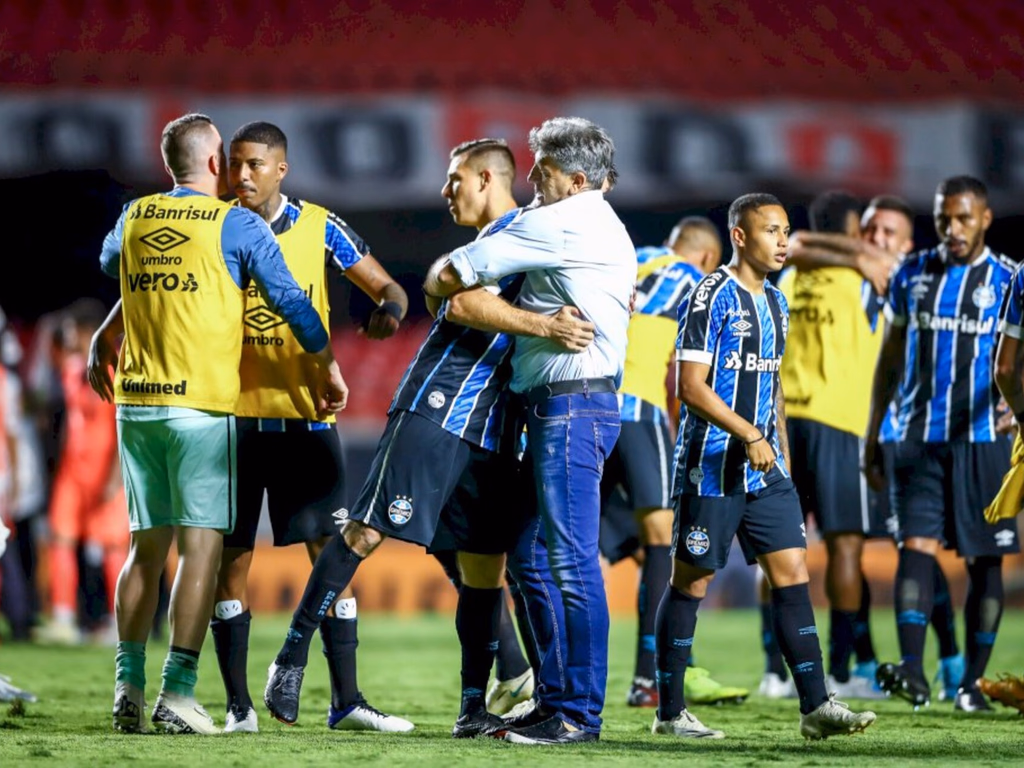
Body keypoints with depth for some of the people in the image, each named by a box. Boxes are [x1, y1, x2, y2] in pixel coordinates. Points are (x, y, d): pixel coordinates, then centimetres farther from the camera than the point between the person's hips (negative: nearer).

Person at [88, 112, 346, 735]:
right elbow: (290, 300, -3)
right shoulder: (237, 224, -4)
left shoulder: (134, 218, 10)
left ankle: (128, 684, 5)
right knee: (201, 545, -5)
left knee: (147, 545, 11)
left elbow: (110, 265, 32)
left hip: (137, 403, 5)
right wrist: (327, 368, 10)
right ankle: (178, 692, -12)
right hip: (202, 404, -5)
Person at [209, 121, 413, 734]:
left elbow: (385, 286, 4)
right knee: (231, 555, 1)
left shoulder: (319, 227, 1)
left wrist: (389, 310, -19)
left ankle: (346, 700, 6)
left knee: (332, 550, 0)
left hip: (305, 414, 0)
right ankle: (238, 704, 8)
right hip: (233, 415, 0)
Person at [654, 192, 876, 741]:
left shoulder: (775, 303, 14)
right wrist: (749, 434, -24)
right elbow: (691, 387, -17)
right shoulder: (711, 298, -11)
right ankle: (669, 712, 8)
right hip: (712, 469, -7)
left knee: (792, 572, -1)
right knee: (691, 582, 1)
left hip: (766, 472, 7)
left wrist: (783, 459, 19)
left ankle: (816, 707, -5)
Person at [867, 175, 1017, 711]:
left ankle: (973, 681, 9)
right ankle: (911, 671, -21)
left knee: (984, 559, 3)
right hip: (919, 439, 1)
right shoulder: (911, 276, 9)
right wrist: (872, 436, 14)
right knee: (916, 544, -12)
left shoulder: (1010, 281, 1)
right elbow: (890, 359, 16)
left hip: (983, 440, -1)